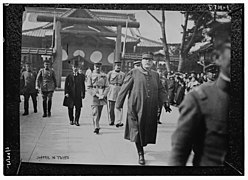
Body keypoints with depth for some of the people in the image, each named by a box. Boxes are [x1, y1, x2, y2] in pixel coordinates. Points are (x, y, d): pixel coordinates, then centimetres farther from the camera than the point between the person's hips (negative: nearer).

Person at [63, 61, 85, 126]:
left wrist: (83, 94, 8)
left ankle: (76, 121, 8)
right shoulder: (69, 76, 3)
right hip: (70, 94, 0)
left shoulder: (82, 76, 6)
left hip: (78, 95, 0)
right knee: (70, 107, 5)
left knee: (78, 108, -3)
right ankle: (71, 120, 21)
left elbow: (83, 85, 10)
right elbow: (66, 85, 3)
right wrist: (66, 92, -7)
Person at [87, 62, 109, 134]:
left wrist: (103, 95, -8)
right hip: (94, 97, -3)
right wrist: (96, 94, -12)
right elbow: (88, 88, -1)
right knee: (95, 112, -12)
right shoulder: (90, 76, 3)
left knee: (99, 113, 11)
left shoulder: (104, 76, 9)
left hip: (102, 98, 3)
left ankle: (96, 125, 27)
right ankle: (96, 127, -15)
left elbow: (107, 87, 7)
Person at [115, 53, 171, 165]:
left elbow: (160, 90, 14)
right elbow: (124, 89, 1)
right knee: (137, 130, -3)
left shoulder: (155, 75, 13)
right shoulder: (133, 73, -1)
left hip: (150, 109, 4)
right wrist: (119, 103, 2)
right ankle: (140, 154, 9)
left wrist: (165, 101, -2)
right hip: (136, 107, -4)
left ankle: (141, 146, 37)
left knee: (147, 130, 9)